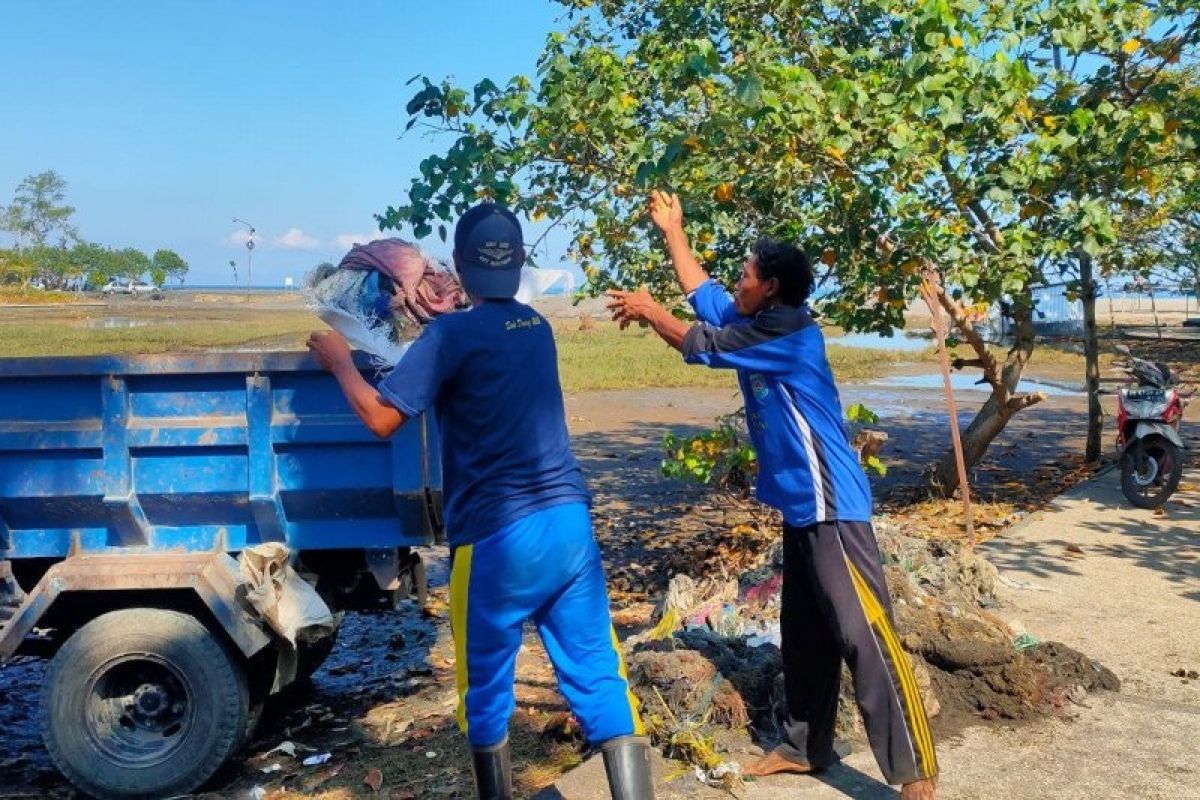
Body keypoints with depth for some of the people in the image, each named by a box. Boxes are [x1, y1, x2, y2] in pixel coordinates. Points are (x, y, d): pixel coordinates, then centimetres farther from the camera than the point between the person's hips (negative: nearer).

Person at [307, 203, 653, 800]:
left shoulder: (453, 333, -10)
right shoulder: (537, 327, 12)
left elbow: (382, 418, -10)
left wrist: (341, 362, 6)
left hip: (497, 538, -5)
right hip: (569, 524, 6)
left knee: (486, 690, 14)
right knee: (598, 678, 7)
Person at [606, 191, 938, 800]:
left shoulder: (787, 330, -15)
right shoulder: (754, 322, 11)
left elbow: (701, 345, -12)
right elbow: (703, 294, 25)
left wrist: (646, 309, 5)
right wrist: (672, 231, 30)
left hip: (830, 508, -10)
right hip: (800, 506, 10)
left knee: (862, 634, -10)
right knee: (804, 633, 17)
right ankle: (806, 747, 29)